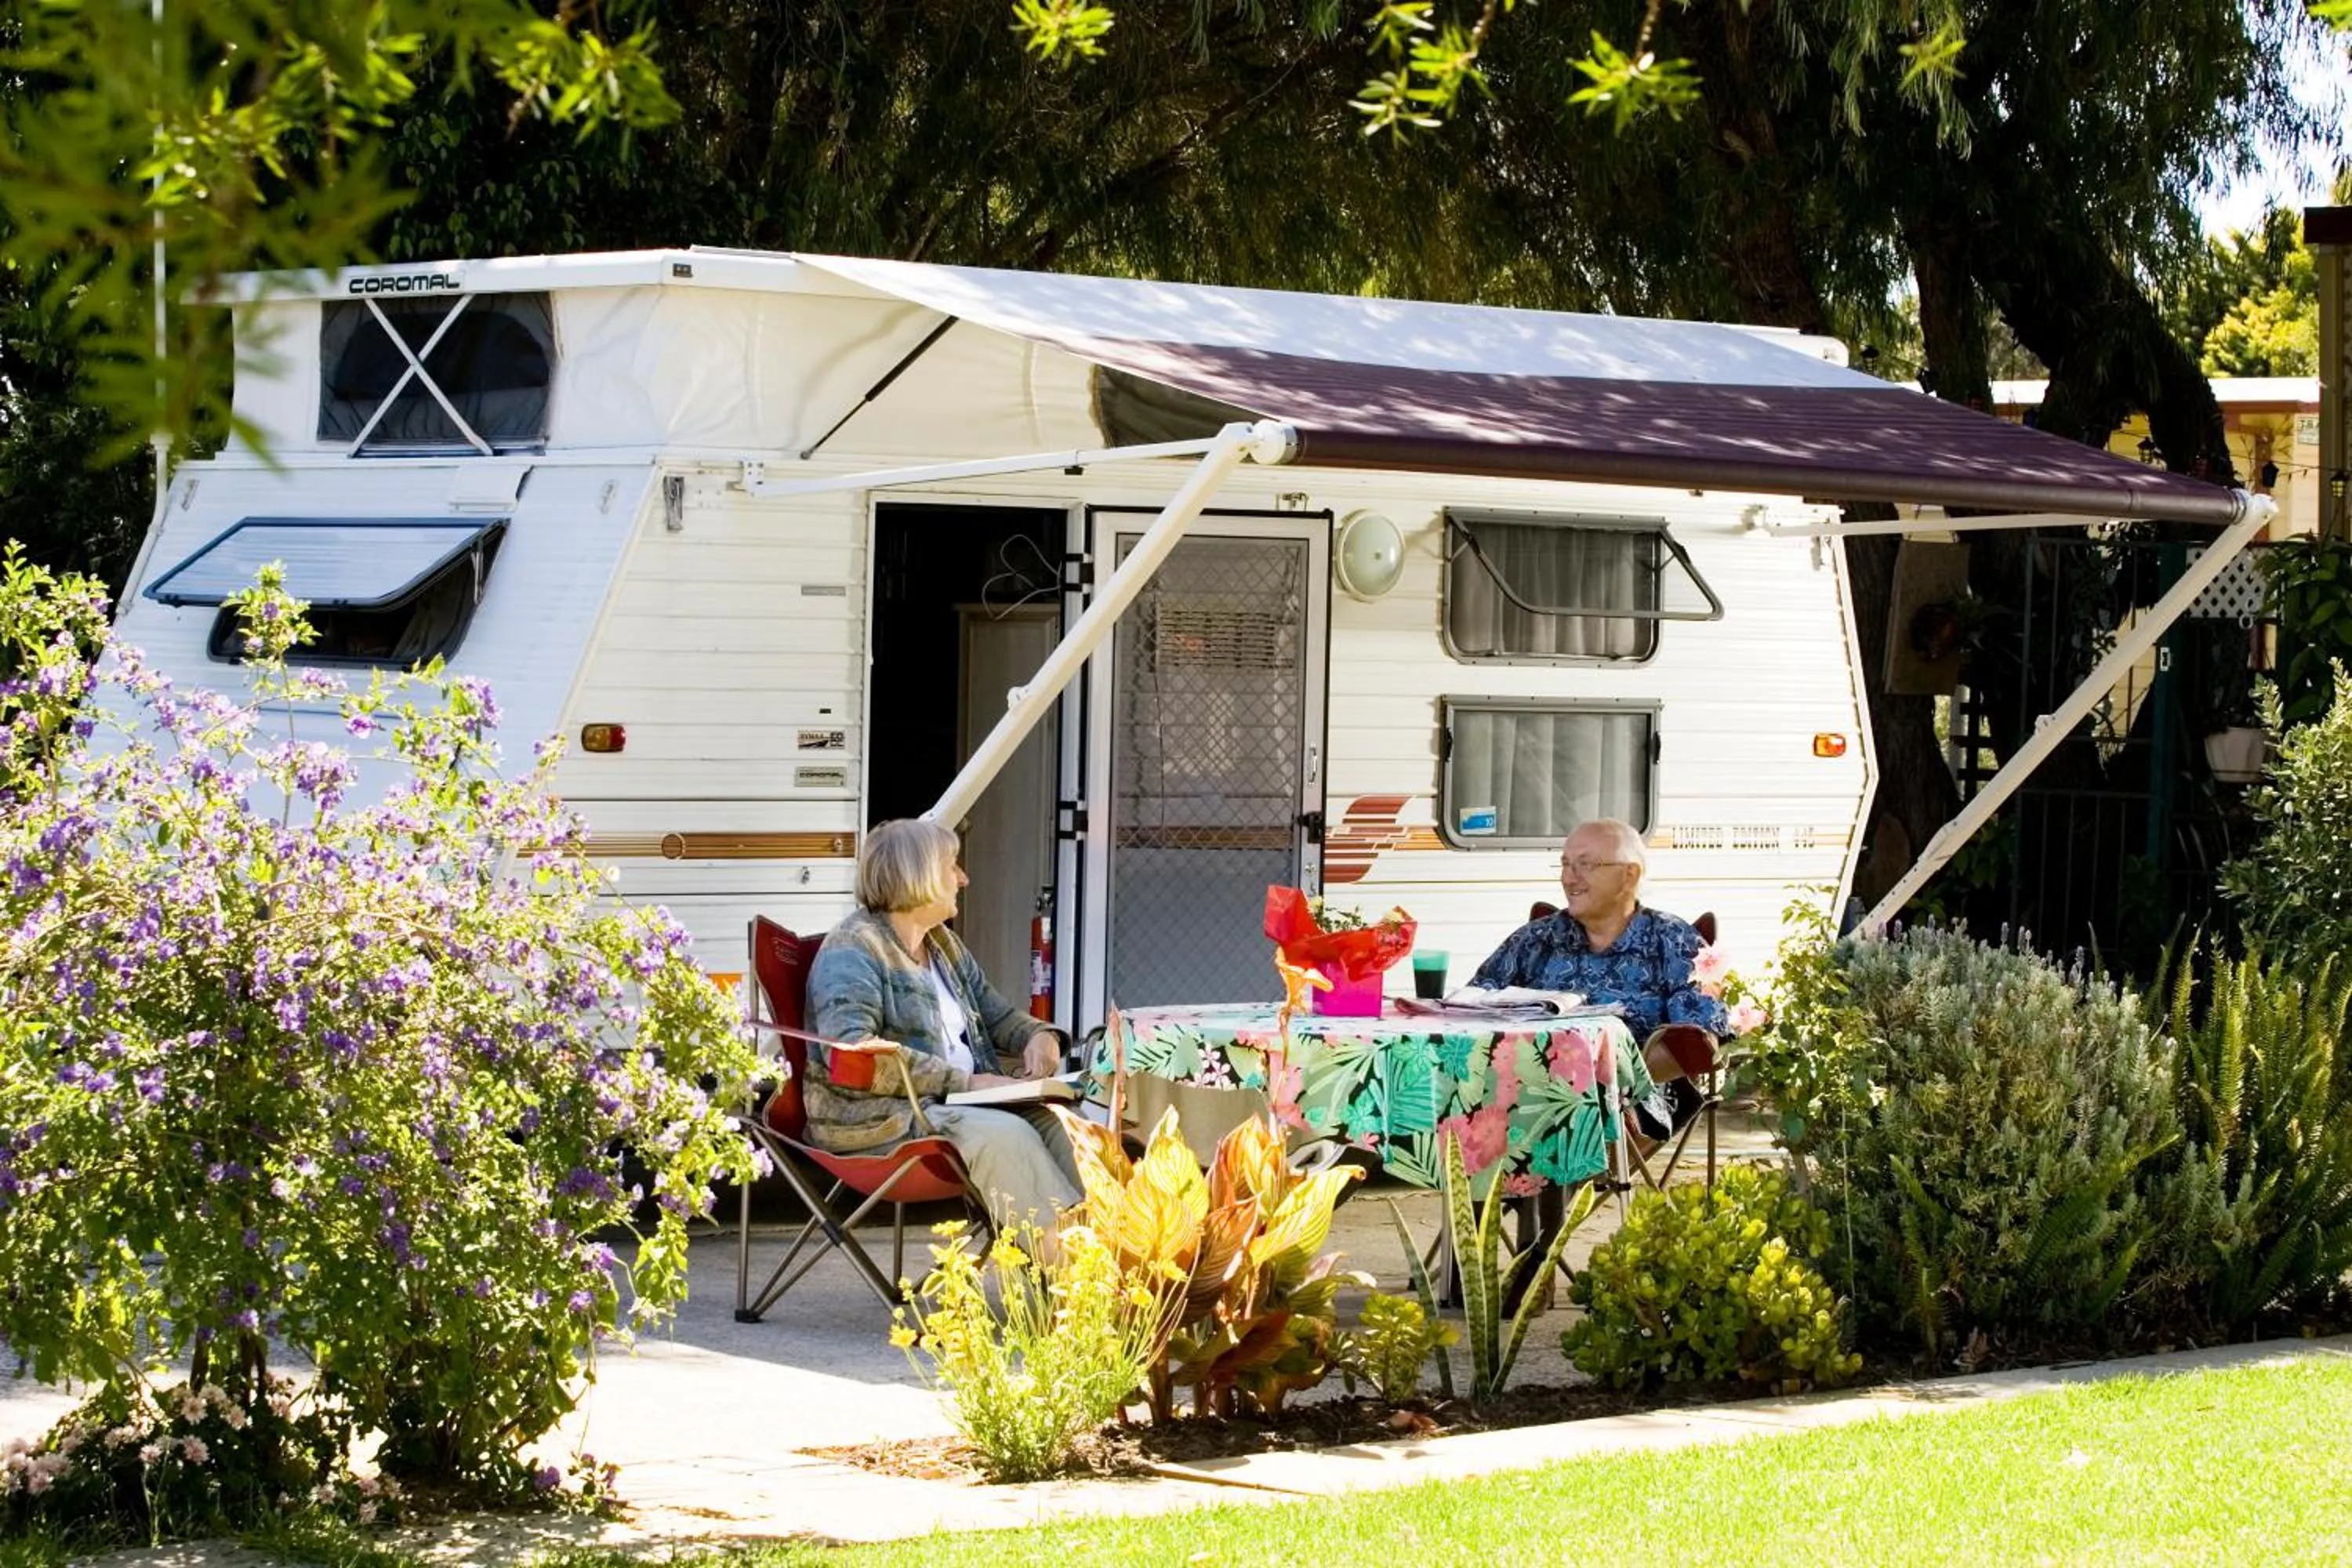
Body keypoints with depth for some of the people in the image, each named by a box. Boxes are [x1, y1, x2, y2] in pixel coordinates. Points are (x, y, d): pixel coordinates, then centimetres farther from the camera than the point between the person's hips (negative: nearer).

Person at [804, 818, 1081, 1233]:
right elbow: (850, 1049, -23)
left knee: (1059, 1121, -17)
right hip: (881, 1119, -8)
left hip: (956, 1105, 8)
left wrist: (1037, 1035, 6)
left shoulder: (944, 944, 20)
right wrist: (961, 1081, -23)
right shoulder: (851, 949, -9)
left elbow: (996, 1013, 32)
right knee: (1004, 1133, -30)